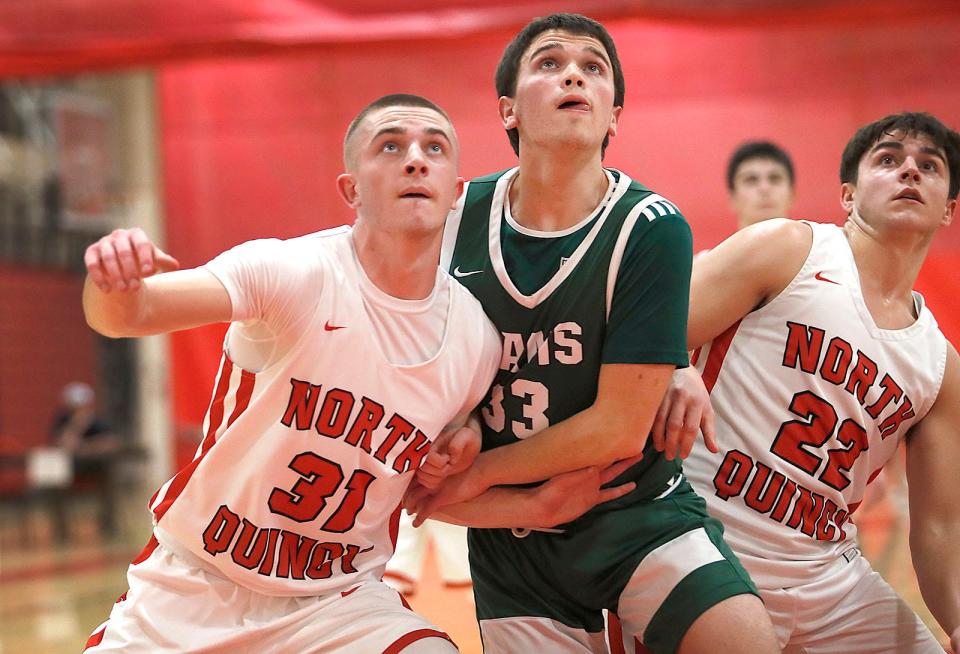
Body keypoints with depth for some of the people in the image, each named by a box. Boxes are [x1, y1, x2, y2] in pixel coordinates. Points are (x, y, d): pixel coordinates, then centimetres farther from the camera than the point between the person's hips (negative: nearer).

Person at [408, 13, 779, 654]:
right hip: (508, 534, 3)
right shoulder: (457, 217, -5)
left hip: (638, 511, -3)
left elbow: (620, 430, -17)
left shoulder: (651, 229, -17)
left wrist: (476, 474, -10)